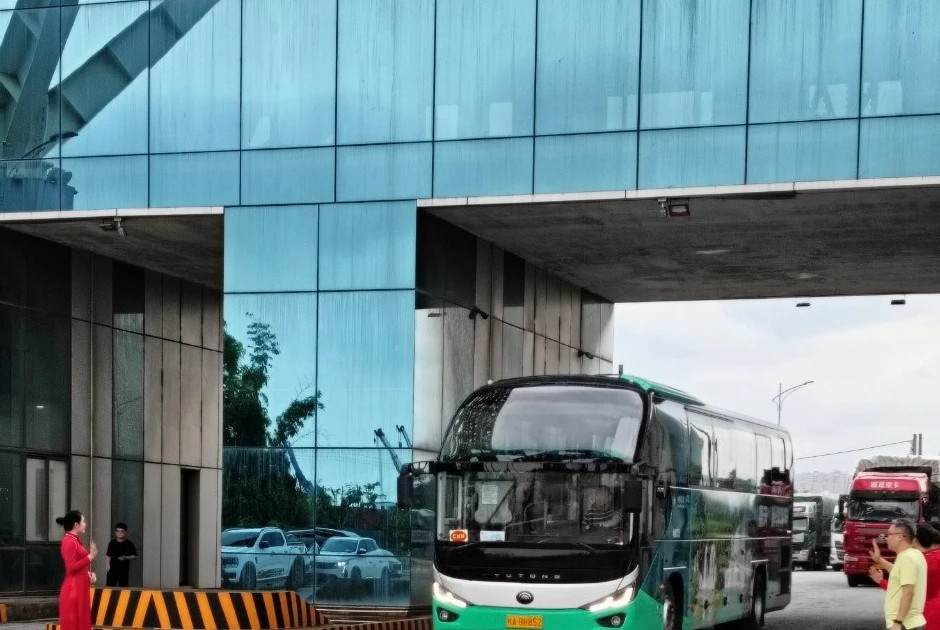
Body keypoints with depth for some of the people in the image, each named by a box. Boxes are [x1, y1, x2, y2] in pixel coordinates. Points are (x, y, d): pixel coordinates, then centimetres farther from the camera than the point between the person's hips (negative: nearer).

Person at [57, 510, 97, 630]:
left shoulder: (76, 540, 15)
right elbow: (71, 567, -21)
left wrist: (90, 574, 6)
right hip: (73, 590, -10)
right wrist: (90, 557, -17)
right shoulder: (69, 541, -14)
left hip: (80, 588, 10)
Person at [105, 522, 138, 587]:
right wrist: (108, 565, 0)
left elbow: (135, 556, 1)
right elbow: (108, 555, 13)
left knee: (123, 586, -2)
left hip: (124, 569, -2)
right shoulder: (112, 543, 8)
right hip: (113, 569, 2)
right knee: (110, 585, -2)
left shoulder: (129, 544, 0)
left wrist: (125, 558, -15)